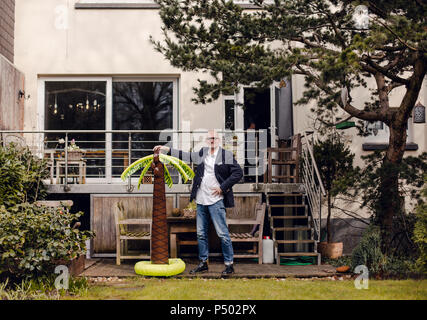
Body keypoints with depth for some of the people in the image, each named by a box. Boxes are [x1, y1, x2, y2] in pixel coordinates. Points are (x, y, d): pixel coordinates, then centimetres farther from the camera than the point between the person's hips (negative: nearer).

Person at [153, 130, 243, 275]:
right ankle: (203, 263, 22)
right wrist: (166, 149, 25)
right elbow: (187, 156, 25)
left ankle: (229, 264, 3)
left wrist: (223, 188, -10)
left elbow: (238, 172, -6)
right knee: (201, 234, 11)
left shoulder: (226, 155, -3)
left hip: (216, 200, -6)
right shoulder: (202, 153, 13)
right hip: (201, 200, 6)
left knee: (222, 233, -6)